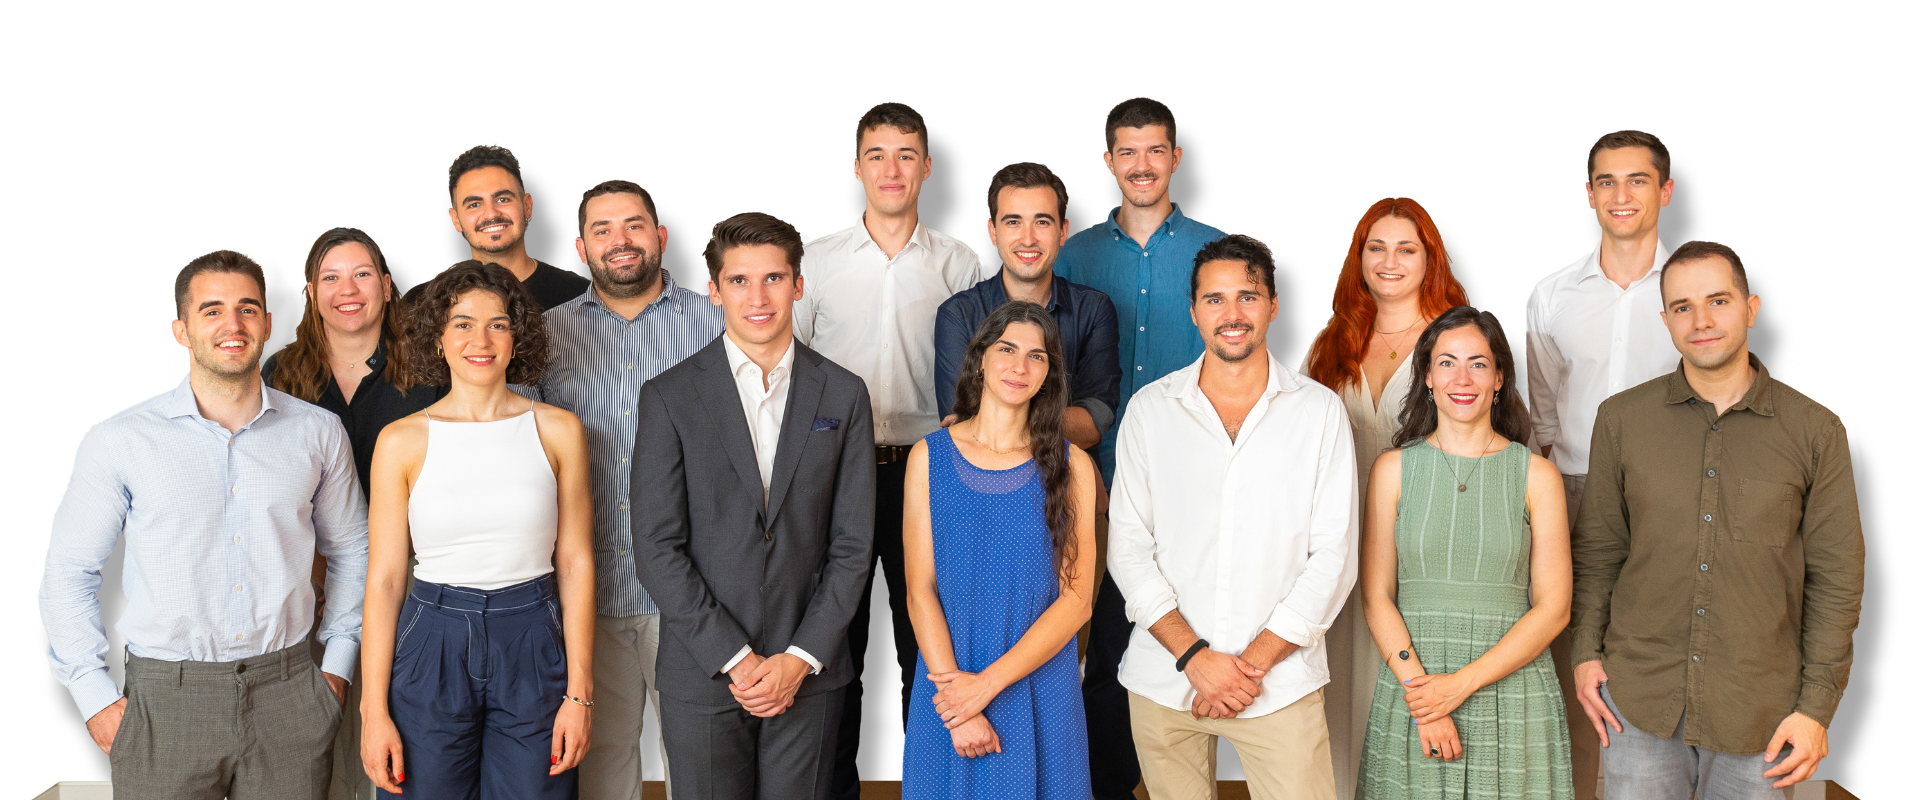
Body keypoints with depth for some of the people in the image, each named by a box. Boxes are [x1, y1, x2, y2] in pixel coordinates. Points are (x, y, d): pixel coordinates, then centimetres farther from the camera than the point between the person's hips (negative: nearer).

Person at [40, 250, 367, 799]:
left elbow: (349, 550, 16)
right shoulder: (120, 441, -1)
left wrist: (338, 663, 9)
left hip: (288, 696, 2)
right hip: (166, 698, -1)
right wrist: (96, 700, -1)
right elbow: (68, 575, 5)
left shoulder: (318, 432, 5)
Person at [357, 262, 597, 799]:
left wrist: (579, 691, -3)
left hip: (532, 646, 0)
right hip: (432, 645, 0)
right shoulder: (402, 441, 0)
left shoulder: (558, 430, 1)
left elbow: (575, 563, 2)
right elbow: (384, 578, 0)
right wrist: (374, 710, -4)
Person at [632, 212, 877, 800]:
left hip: (808, 675, 1)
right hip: (701, 678, -1)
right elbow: (656, 547, -6)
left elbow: (852, 544, 2)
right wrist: (735, 659, -11)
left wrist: (800, 658, -7)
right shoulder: (669, 398, -2)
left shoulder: (844, 395, 4)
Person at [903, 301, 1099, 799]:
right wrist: (957, 700, -14)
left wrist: (989, 682, -14)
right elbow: (920, 590, -4)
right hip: (949, 685, 0)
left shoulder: (1071, 465, -1)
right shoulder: (929, 457, 1)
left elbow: (1077, 600, -6)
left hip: (1039, 688, 0)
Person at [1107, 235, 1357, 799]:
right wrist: (1194, 655, -10)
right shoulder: (1150, 408, 4)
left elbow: (1332, 556, -2)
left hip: (1279, 682, -1)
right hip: (1164, 681, 1)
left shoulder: (1320, 411, 2)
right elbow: (1129, 547, 1)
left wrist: (1254, 661, -9)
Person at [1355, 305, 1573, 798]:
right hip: (1411, 687, 0)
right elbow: (1376, 597, 2)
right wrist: (1418, 687, -12)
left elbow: (1553, 608, -1)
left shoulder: (1536, 474, 2)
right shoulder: (1394, 469, 4)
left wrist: (1462, 683, -10)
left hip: (1511, 691, 0)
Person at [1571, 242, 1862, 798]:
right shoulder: (1621, 419, 2)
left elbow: (1836, 577, 1)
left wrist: (1817, 706, -3)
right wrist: (1587, 651, 1)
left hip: (1758, 710, 0)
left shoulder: (1815, 432, -1)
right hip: (1639, 696, 1)